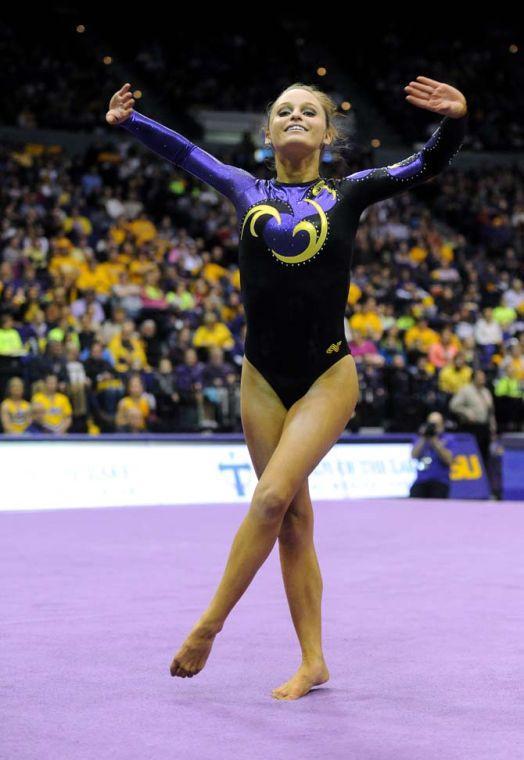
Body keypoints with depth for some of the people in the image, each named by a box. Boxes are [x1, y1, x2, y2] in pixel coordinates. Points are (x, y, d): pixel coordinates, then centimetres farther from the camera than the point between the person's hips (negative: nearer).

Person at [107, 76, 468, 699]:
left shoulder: (348, 193, 4)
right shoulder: (246, 191, 9)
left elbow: (428, 165, -2)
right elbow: (183, 152, 21)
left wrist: (456, 120, -19)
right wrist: (127, 121, 11)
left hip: (328, 378, -2)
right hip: (263, 379, 3)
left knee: (273, 496, -17)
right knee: (294, 516, 4)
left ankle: (209, 624, -2)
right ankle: (313, 661, 11)